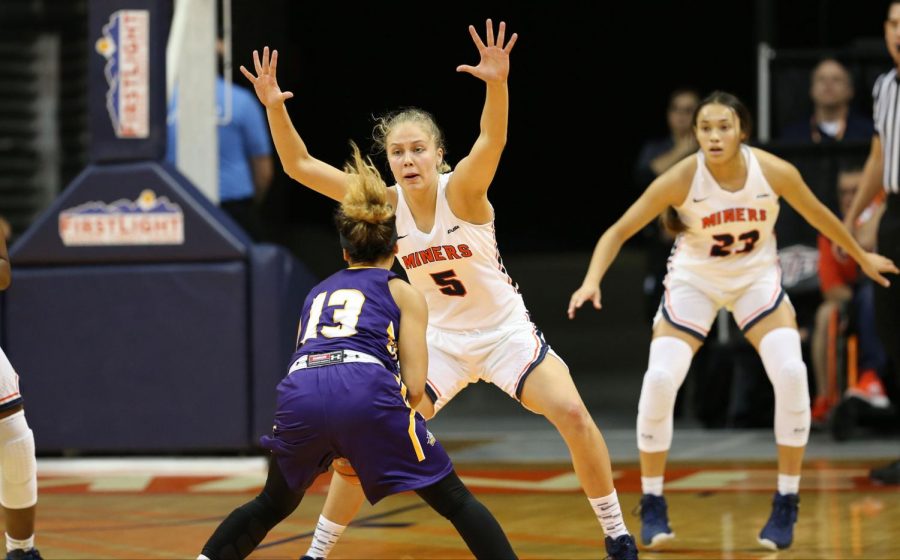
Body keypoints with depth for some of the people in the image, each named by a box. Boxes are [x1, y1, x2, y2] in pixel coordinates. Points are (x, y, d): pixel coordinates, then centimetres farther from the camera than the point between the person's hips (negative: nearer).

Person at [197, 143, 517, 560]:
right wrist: (382, 439, 26)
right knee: (454, 499, 10)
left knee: (272, 506, 29)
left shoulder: (319, 292, 34)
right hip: (366, 391, -3)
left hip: (301, 395, 3)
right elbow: (414, 387, 10)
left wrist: (335, 451, 49)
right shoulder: (403, 293, 21)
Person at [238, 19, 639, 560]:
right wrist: (275, 107, -28)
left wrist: (497, 84, -60)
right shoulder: (384, 203, -10)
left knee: (572, 413, -21)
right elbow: (299, 165, -13)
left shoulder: (461, 190, -20)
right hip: (440, 340, 3)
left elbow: (492, 141, -41)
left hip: (505, 331, -3)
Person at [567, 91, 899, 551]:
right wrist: (592, 281, -37)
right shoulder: (681, 179, -25)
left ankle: (786, 504, -6)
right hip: (693, 282, -1)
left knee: (791, 374, -21)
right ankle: (652, 504, -1)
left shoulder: (775, 172, -20)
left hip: (757, 279, 1)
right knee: (659, 380, -19)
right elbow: (618, 232, -20)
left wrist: (862, 257, 14)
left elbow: (818, 215, 0)